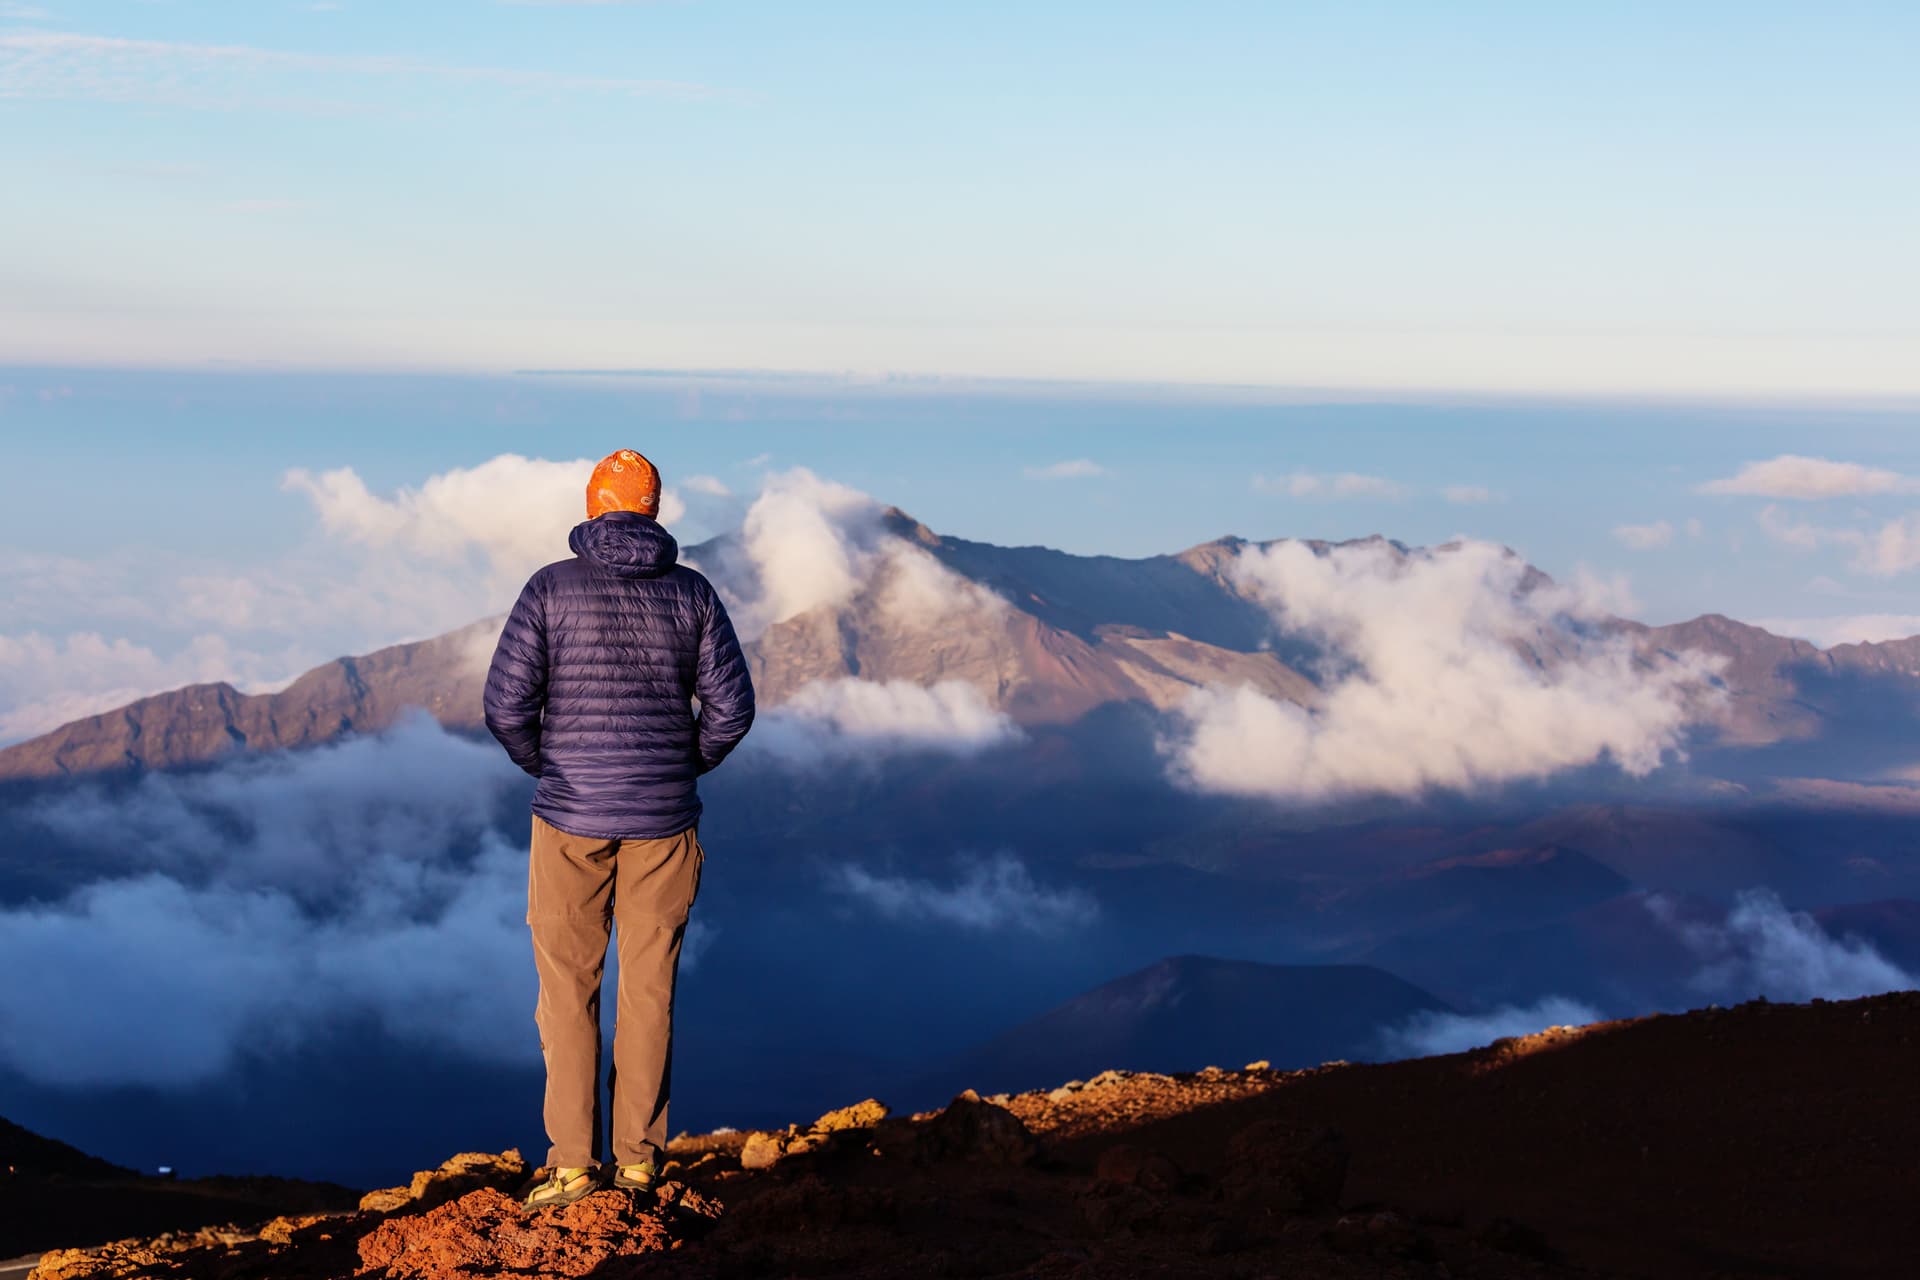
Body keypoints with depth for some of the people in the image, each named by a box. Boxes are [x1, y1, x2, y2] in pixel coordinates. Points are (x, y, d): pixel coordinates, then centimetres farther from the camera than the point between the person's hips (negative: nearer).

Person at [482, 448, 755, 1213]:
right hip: (662, 821, 2)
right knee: (648, 987, 9)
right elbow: (731, 707, -2)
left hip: (572, 818, -2)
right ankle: (639, 1155, 14)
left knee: (567, 986, 6)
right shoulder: (693, 594, 1)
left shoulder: (552, 587, -5)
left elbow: (506, 704, -9)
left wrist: (546, 767, 9)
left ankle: (573, 1159, 6)